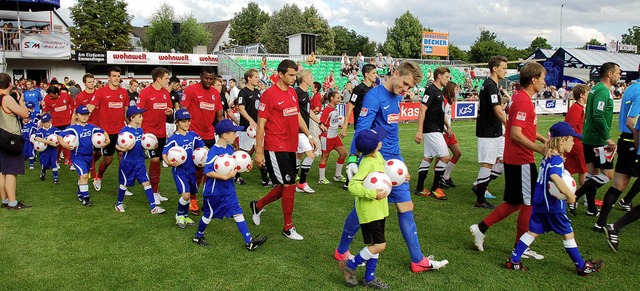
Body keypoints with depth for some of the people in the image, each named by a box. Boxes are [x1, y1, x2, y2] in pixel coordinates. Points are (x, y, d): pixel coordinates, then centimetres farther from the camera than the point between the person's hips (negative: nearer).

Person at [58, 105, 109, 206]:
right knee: (84, 175, -17)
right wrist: (64, 144, -30)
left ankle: (80, 195, 35)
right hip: (78, 156, -6)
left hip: (89, 156, 6)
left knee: (82, 176, 19)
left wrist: (107, 139, 3)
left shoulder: (91, 127, 2)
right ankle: (85, 198, -8)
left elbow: (102, 131, 16)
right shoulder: (72, 128, -12)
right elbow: (60, 135, -15)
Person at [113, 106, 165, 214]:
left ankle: (153, 207, -2)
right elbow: (117, 145, -10)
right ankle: (119, 203, 34)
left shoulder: (141, 130, 6)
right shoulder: (125, 130, -13)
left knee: (146, 182, -2)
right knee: (124, 184, 12)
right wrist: (124, 149, -29)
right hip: (127, 162, -5)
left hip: (140, 162, 5)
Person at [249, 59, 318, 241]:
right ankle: (288, 228, 11)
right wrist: (259, 151, -13)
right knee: (289, 185, -4)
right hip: (275, 149, -8)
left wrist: (308, 135, 13)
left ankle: (258, 206, 36)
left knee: (285, 186, 14)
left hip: (290, 147, 8)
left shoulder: (292, 92, 11)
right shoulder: (269, 94, -13)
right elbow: (260, 124, -12)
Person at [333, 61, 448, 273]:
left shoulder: (397, 96, 10)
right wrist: (352, 159, -34)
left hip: (395, 160, 8)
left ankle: (418, 260, 16)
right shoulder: (374, 97, -15)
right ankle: (341, 252, 24)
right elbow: (361, 129, -25)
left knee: (406, 207, 8)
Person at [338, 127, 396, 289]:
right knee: (379, 245, -6)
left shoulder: (378, 157, 4)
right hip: (369, 211, -9)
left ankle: (369, 278, 28)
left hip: (379, 209, 9)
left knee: (375, 245, 15)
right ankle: (350, 265, 12)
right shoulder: (367, 163, -23)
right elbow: (353, 186, -29)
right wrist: (373, 194, -30)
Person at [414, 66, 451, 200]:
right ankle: (435, 188, 1)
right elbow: (422, 110, -20)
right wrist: (419, 131, -25)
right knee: (445, 157, -9)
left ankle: (420, 189, 16)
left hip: (436, 130, 10)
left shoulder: (439, 92, 15)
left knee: (428, 158, 11)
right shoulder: (431, 90, -14)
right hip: (431, 130, -10)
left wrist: (446, 126, 23)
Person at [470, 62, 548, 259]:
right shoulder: (523, 101, -18)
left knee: (515, 203, 17)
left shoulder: (520, 98, 13)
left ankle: (481, 228, 17)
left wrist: (543, 139, 15)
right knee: (528, 203, 4)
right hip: (521, 161, -10)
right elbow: (516, 134, -24)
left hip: (514, 159, 10)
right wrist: (541, 150, -22)